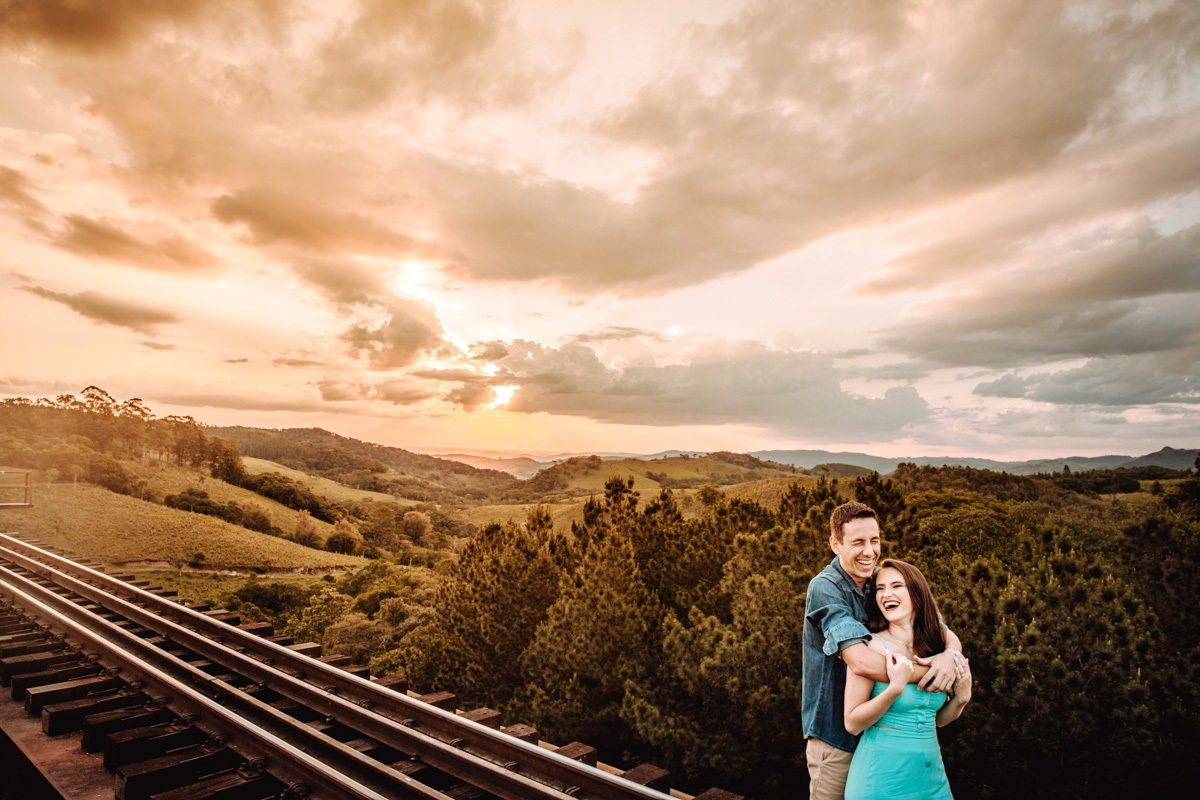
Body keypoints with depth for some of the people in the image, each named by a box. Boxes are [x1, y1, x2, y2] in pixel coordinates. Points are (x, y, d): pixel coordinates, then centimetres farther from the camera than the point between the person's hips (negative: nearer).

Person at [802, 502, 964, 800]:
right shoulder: (824, 588, -21)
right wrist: (928, 673, -25)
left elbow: (944, 632, -2)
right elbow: (862, 662, -32)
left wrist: (951, 654, -25)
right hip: (837, 734, -6)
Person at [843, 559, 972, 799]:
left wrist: (961, 698, -4)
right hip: (881, 777, -5)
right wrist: (895, 688, -26)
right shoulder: (871, 646, -15)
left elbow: (936, 719, 13)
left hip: (931, 773, 6)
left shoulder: (935, 649, 1)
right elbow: (852, 724, -16)